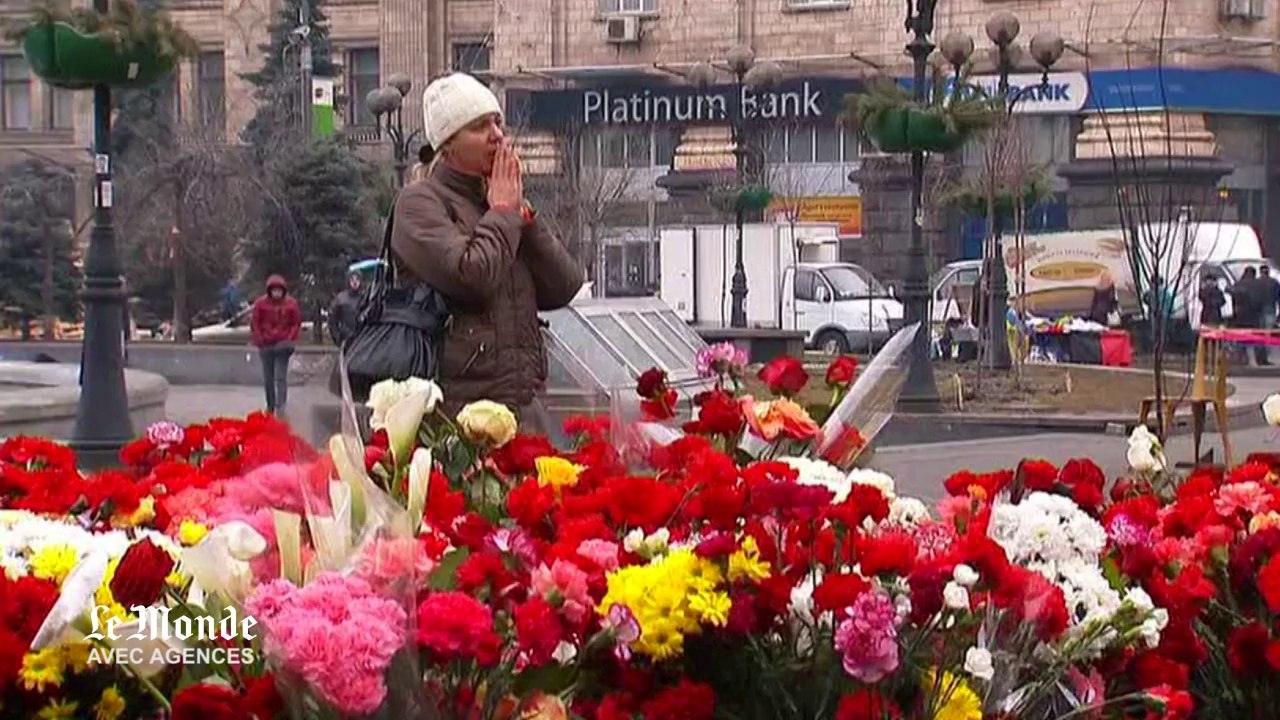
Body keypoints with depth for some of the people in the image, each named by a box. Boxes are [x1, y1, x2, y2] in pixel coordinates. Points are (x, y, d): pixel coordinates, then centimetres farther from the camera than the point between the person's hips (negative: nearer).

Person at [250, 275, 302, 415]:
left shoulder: (291, 304, -1)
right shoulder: (260, 303, -1)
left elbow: (296, 324, 4)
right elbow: (254, 324, 4)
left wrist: (290, 340, -8)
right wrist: (260, 341, -3)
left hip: (282, 346, -2)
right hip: (266, 346, 2)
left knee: (281, 377, -11)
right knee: (268, 379, 8)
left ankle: (281, 407, -15)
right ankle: (270, 407, 19)